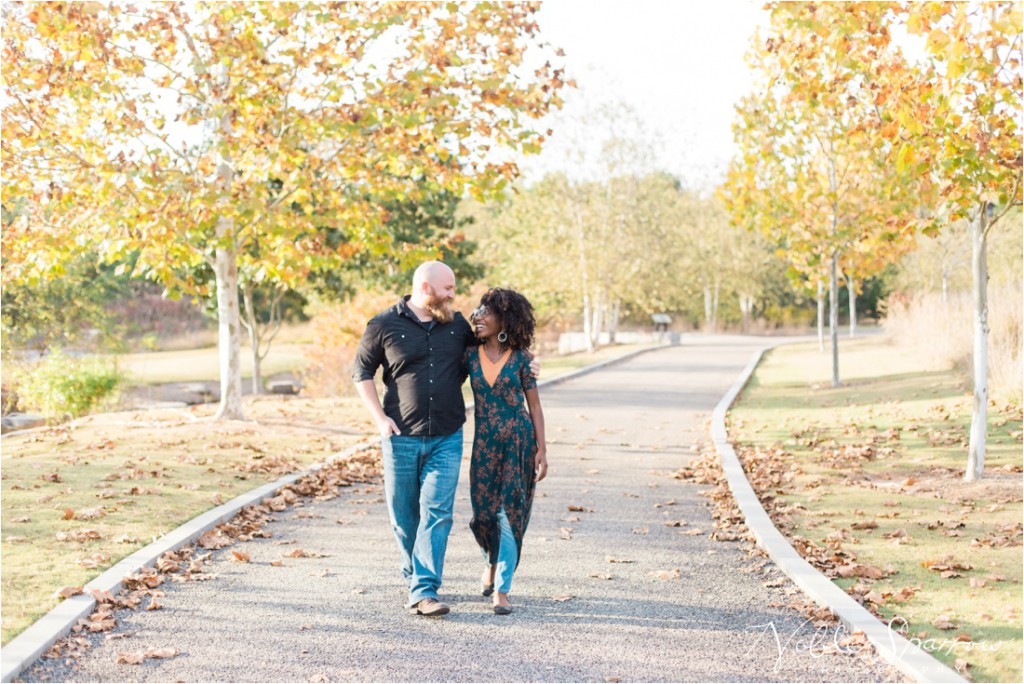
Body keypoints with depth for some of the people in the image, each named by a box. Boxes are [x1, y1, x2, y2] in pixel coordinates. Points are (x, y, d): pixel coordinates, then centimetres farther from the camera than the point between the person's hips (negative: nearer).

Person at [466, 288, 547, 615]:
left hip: (519, 441, -2)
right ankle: (492, 561, 35)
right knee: (484, 512, 2)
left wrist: (541, 449, -5)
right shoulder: (470, 355, 4)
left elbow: (534, 405, 0)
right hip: (484, 443, 2)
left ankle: (502, 590, 3)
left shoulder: (520, 357, -3)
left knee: (510, 513, -4)